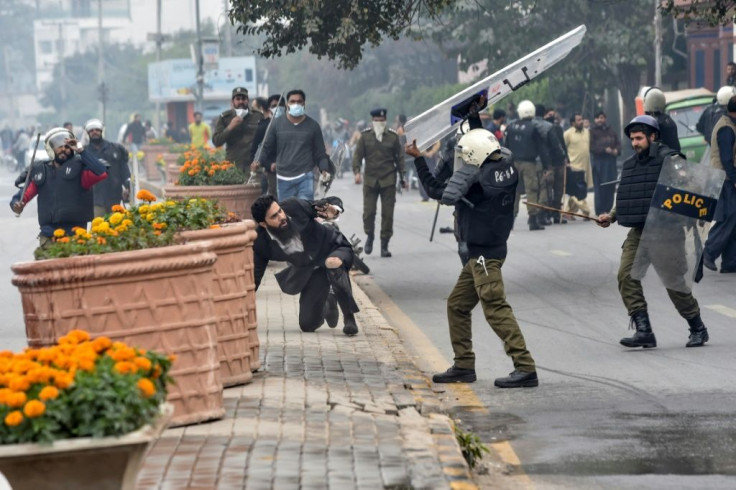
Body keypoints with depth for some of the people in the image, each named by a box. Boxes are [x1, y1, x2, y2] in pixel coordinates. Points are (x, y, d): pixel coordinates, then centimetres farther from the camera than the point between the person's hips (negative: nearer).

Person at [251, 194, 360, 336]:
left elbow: (334, 202, -12)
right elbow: (254, 276, -6)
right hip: (309, 270, 3)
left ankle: (349, 317, -19)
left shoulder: (295, 207, -24)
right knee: (307, 325, -3)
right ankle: (329, 303, 34)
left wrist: (334, 210, -37)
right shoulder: (261, 243, -19)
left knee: (333, 263, -41)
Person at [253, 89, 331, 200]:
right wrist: (259, 162, -6)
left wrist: (324, 169, -8)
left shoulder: (312, 126, 7)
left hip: (305, 178, -1)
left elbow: (320, 153, 8)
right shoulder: (277, 124, 7)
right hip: (283, 178, 1)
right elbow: (267, 148, 12)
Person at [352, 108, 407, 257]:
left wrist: (402, 178, 8)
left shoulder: (393, 136, 6)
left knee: (387, 214, -1)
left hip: (388, 180, 0)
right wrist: (357, 171, -12)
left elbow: (399, 158, 11)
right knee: (368, 212, -3)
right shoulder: (365, 136, 5)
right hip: (370, 180, 0)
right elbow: (357, 155, 4)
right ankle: (369, 236, 24)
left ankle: (384, 245, 7)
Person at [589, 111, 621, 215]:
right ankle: (600, 211, -5)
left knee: (611, 187, 3)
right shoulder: (592, 131, 0)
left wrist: (616, 150, -5)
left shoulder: (611, 131, 16)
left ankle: (607, 209, 9)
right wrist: (605, 150, -17)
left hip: (611, 161, 5)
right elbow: (592, 147, -9)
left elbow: (618, 143, 17)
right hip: (598, 162, -5)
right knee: (600, 187, -8)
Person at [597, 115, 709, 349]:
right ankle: (643, 331, -9)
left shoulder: (668, 159, -6)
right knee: (626, 275, -10)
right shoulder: (630, 164, 15)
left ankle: (698, 329, 13)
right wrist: (611, 216, 12)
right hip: (638, 231, 7)